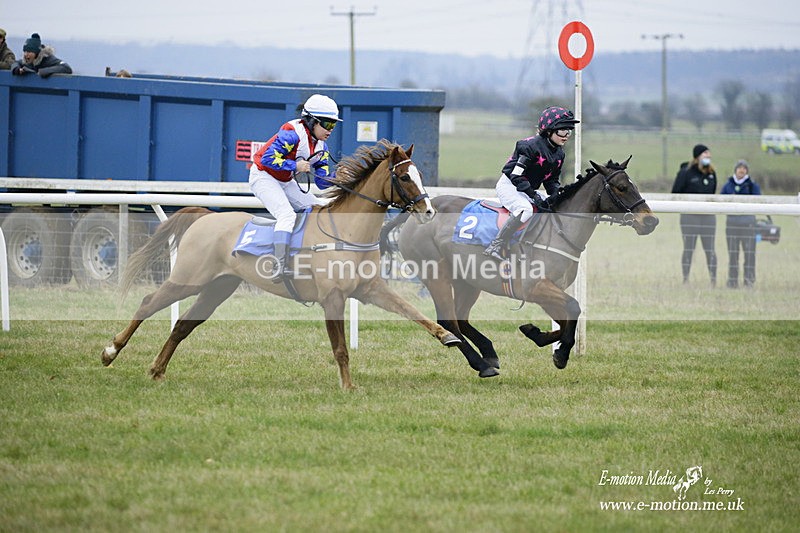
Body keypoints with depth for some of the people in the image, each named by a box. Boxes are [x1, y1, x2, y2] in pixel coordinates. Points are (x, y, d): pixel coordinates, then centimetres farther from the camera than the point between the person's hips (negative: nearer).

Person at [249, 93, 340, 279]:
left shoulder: (321, 147, 2)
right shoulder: (292, 134, -24)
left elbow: (322, 181, 0)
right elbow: (268, 159, -28)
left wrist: (337, 177, -19)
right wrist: (295, 166, -28)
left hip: (286, 183, 9)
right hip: (264, 177, -9)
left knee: (322, 208, 5)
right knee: (287, 214, -29)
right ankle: (279, 267, -39)